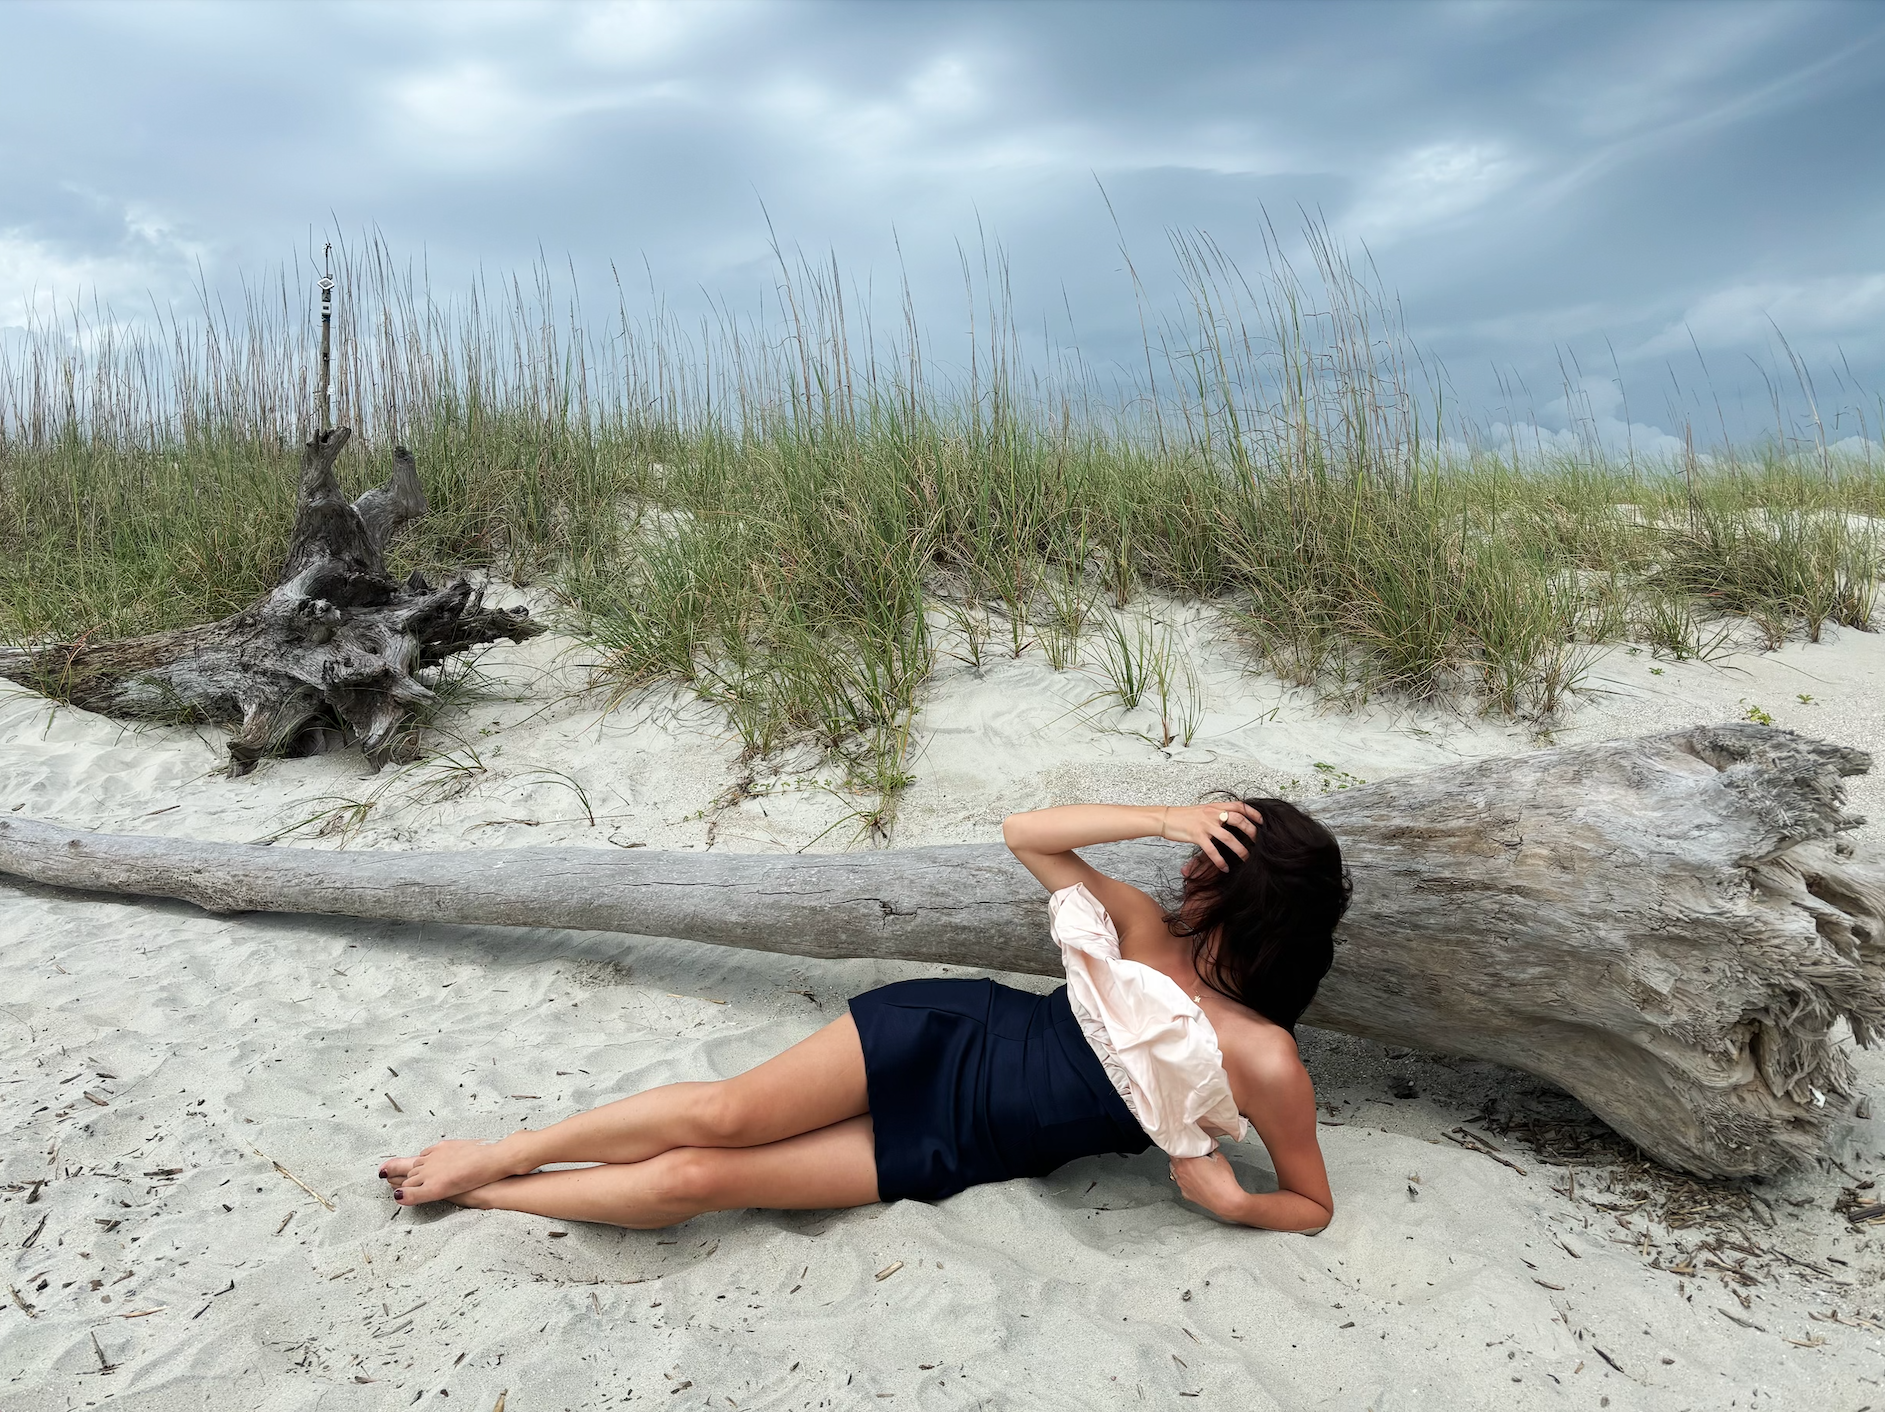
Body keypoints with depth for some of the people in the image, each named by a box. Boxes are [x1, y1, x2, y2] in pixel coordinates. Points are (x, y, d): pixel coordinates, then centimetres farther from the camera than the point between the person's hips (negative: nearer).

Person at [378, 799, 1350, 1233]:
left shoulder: (1265, 1065, -14)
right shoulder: (1144, 931, -6)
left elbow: (1311, 1203, 0)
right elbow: (1023, 834, -5)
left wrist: (1229, 1200, -21)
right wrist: (1165, 818, -16)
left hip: (947, 1153, -1)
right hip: (941, 1033, 2)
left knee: (693, 1180, -9)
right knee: (725, 1112, -17)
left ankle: (479, 1192, 13)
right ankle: (494, 1153, 8)